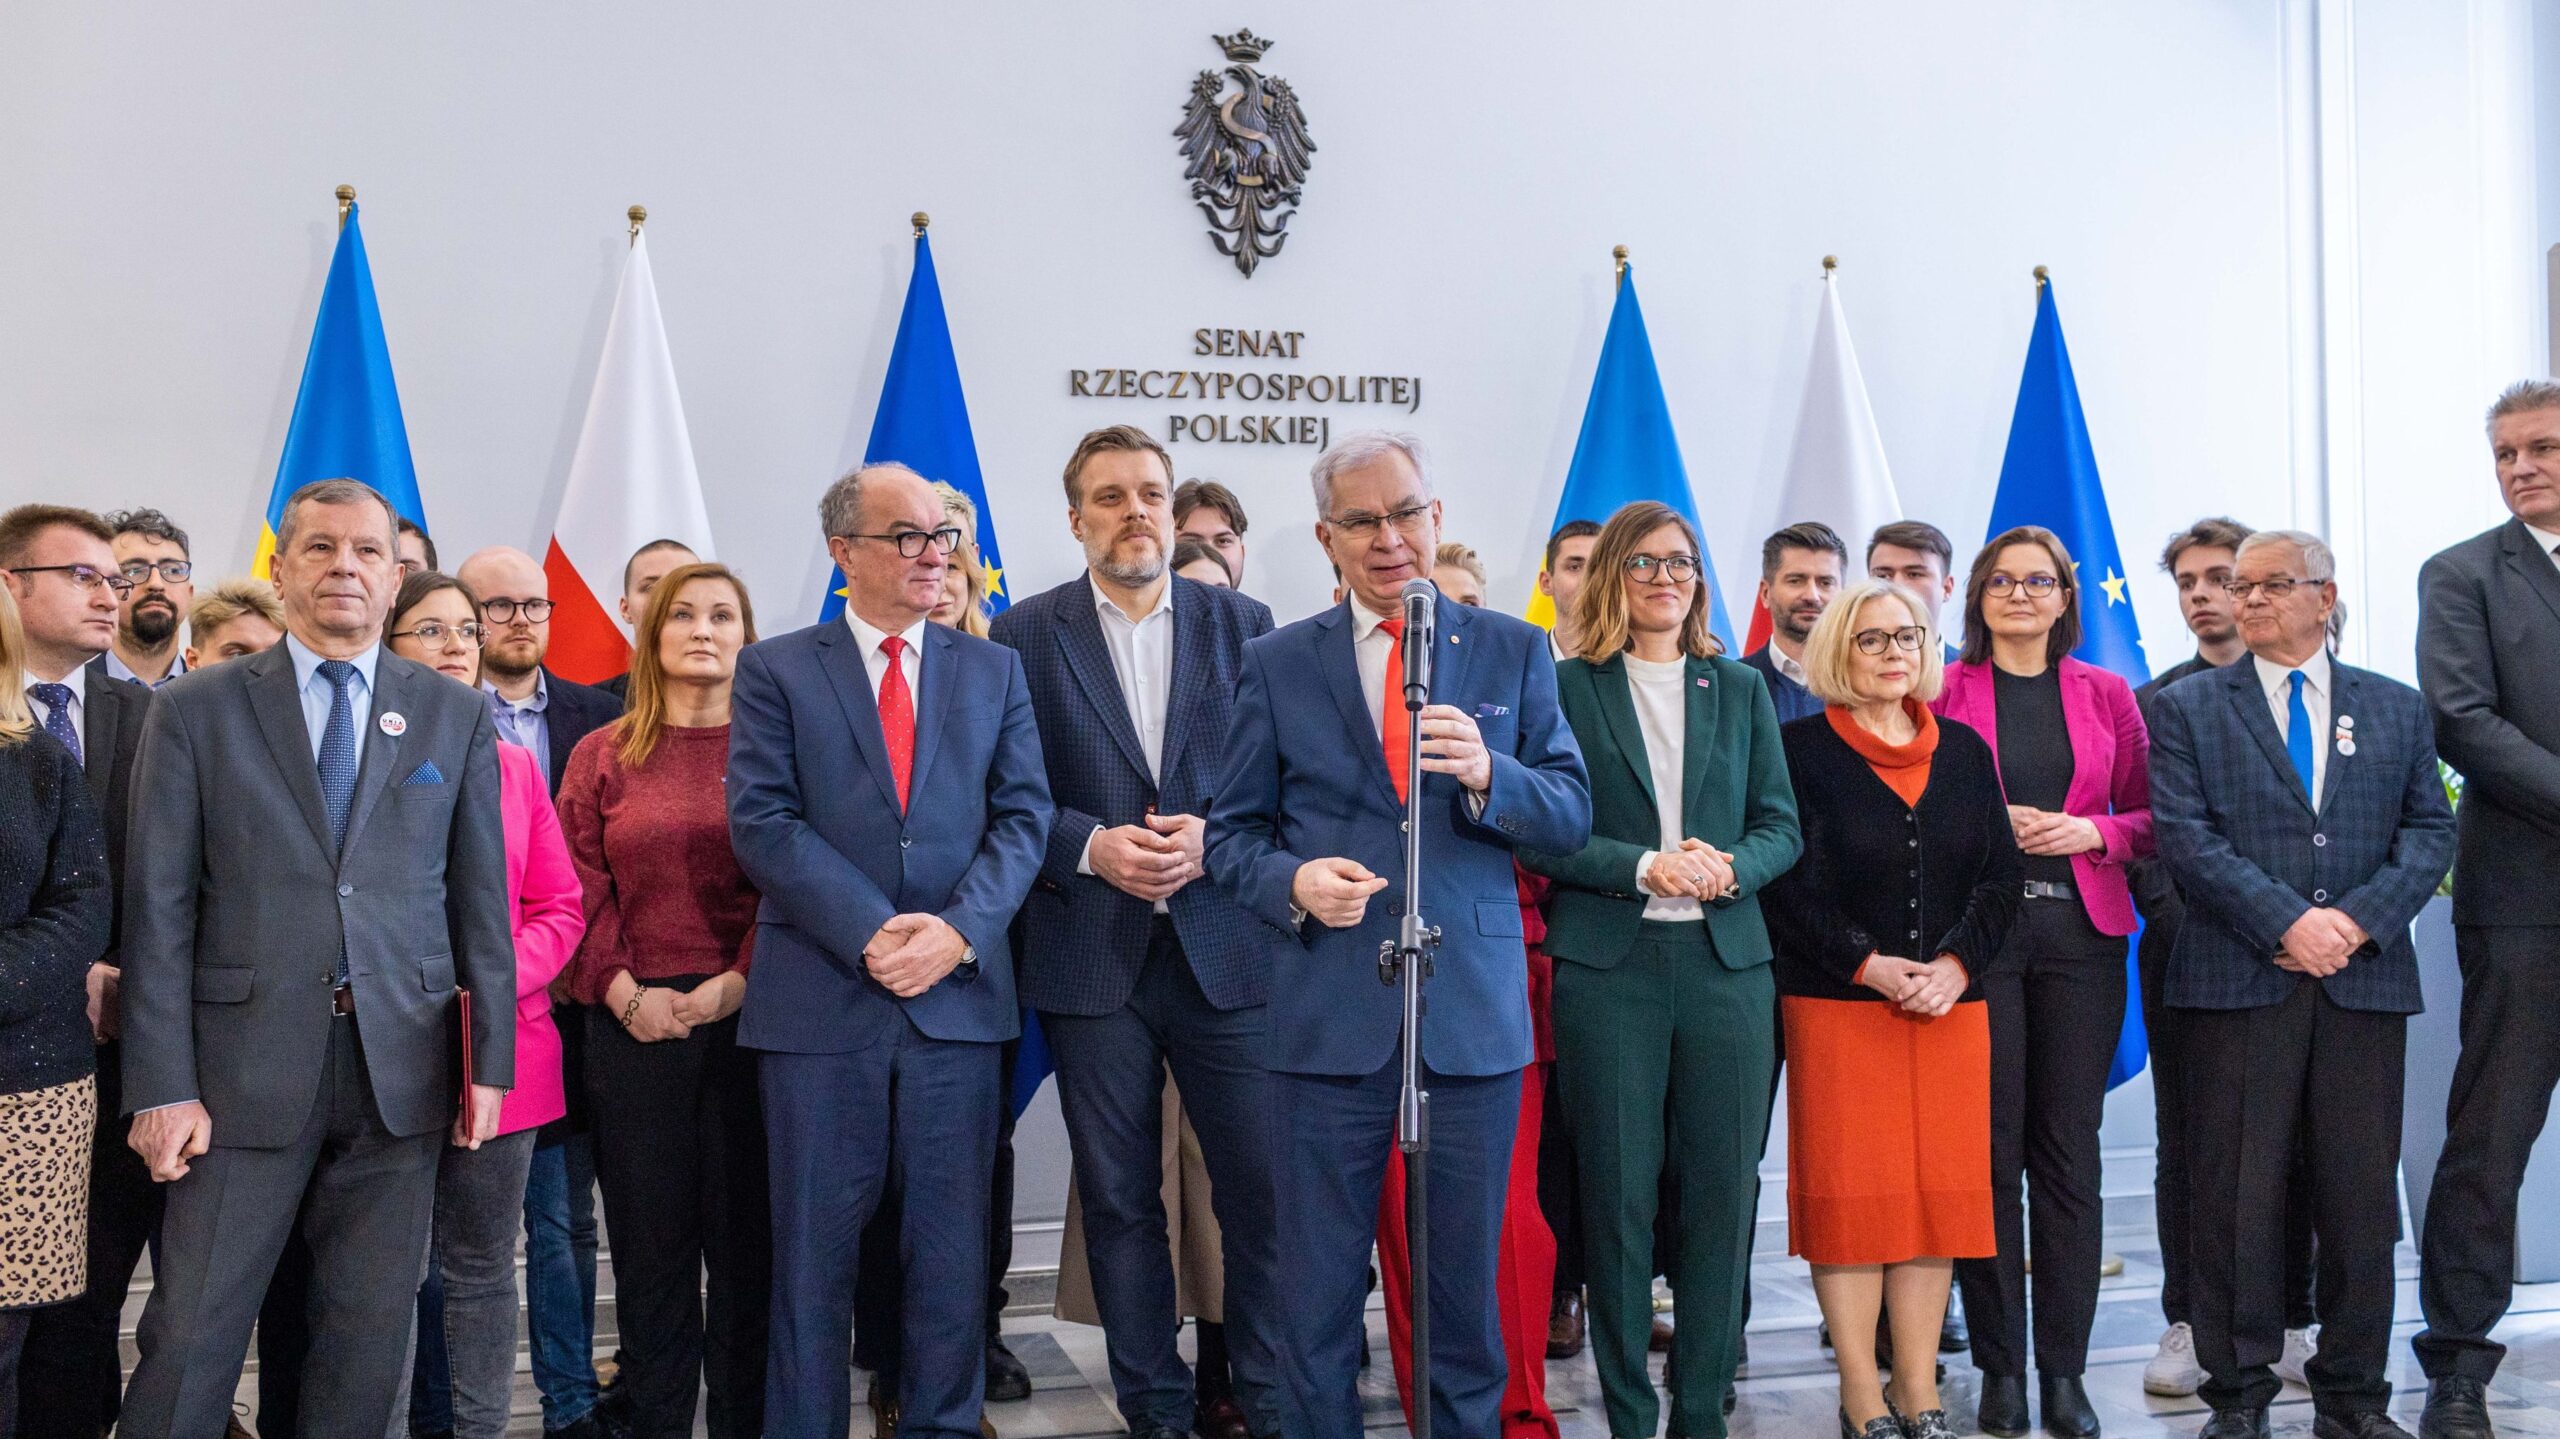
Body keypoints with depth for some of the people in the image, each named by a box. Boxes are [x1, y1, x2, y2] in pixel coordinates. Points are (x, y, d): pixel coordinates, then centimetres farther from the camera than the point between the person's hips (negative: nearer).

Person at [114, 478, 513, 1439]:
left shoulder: (456, 719, 8)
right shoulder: (194, 713, 3)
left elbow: (482, 897, 8)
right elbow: (159, 908, -1)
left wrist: (490, 1060, 3)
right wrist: (162, 1086, -6)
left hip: (400, 1071, 2)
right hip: (246, 1066, -1)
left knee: (369, 1335, 9)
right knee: (192, 1334, 0)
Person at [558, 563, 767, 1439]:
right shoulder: (601, 755, 10)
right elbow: (579, 892, 5)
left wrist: (738, 983, -12)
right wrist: (626, 994, -8)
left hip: (748, 1018, -1)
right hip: (634, 1026, 1)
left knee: (747, 1237, 4)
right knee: (649, 1241, 6)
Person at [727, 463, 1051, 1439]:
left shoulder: (994, 670, 12)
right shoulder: (776, 670, 4)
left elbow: (1023, 816, 4)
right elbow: (762, 820, -5)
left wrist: (959, 929, -12)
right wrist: (869, 932, -15)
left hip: (960, 989, 2)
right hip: (820, 993, -2)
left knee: (952, 1240, 7)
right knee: (814, 1246, 6)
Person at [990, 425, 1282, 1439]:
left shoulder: (1243, 624, 8)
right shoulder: (1025, 635, 5)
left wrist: (1212, 838, -11)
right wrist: (1092, 846, -13)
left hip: (1225, 946, 0)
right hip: (1092, 958, 0)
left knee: (1264, 1189, 0)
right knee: (1121, 1201, 8)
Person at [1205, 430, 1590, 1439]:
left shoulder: (1510, 652, 7)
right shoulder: (1277, 664, 7)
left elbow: (1572, 817, 3)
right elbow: (1231, 832, 8)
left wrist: (1488, 775, -17)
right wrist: (1292, 882, -13)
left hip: (1475, 1013, 0)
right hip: (1330, 1010, 0)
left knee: (1467, 1279, 10)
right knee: (1317, 1289, 7)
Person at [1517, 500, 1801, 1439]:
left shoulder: (1741, 690, 13)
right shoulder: (1566, 687, 3)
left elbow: (1781, 826, 11)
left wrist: (1730, 866, -9)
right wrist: (1644, 867, -15)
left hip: (1727, 962, 3)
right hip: (1606, 964, -3)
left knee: (1722, 1189, 3)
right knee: (1618, 1193, 2)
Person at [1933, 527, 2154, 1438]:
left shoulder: (2107, 695, 12)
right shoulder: (1943, 692, 5)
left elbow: (2148, 816, 11)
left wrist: (2093, 832, -8)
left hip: (2081, 932, 2)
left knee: (2068, 1149, 2)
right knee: (1989, 1148, 0)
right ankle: (1999, 1366, 9)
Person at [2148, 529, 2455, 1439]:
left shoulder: (2397, 708, 14)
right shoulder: (2187, 708, 6)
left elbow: (2430, 828, 6)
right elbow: (2185, 836, -5)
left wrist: (2359, 920, -10)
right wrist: (2288, 923, -14)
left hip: (2365, 981, 2)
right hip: (2237, 981, -2)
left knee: (2361, 1194, 6)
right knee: (2236, 1195, 1)